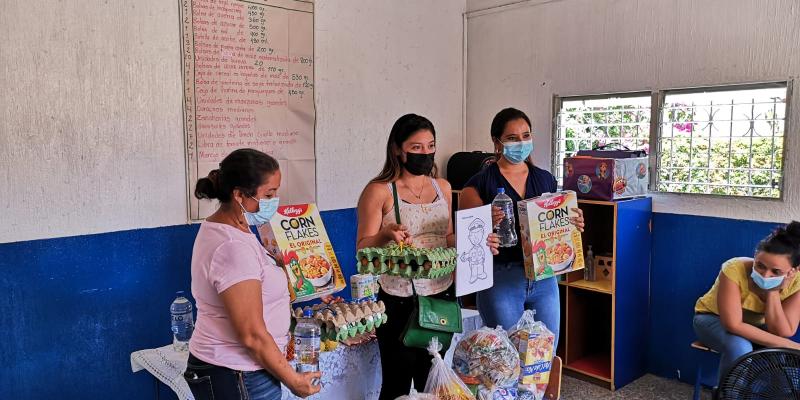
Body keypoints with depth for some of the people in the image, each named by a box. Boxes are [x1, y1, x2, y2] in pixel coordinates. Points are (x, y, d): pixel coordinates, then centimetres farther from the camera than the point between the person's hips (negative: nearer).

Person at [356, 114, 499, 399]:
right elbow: (363, 248, -7)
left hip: (441, 295, 5)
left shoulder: (442, 187, 8)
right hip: (399, 301, -5)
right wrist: (386, 234, -27)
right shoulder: (379, 191, -8)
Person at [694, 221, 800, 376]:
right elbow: (734, 325, -36)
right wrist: (786, 345, -35)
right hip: (712, 318, -4)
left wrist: (773, 292, -35)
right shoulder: (734, 269, -35)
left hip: (754, 325, 4)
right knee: (739, 348, -34)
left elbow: (782, 333, -24)